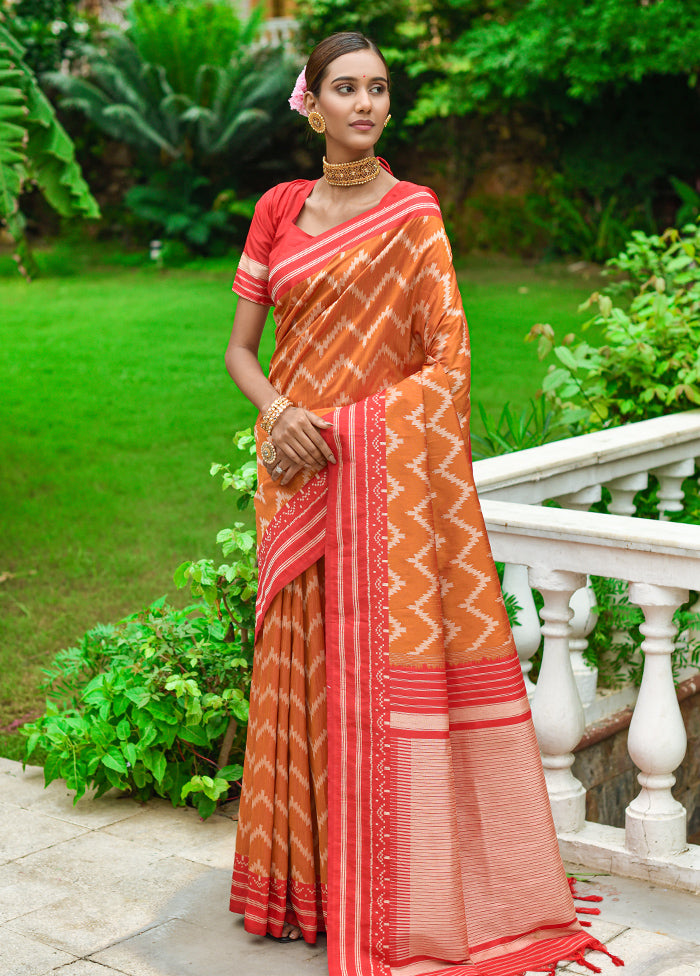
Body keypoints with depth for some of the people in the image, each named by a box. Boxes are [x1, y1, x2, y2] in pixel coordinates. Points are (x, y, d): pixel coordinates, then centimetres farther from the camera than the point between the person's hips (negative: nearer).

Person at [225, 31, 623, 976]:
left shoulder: (413, 213, -1)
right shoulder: (279, 208, 10)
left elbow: (447, 358, -6)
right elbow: (240, 346, 9)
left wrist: (333, 426, -12)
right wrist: (278, 413, -12)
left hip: (384, 470, -4)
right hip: (298, 472, 4)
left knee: (388, 667, -5)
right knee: (304, 666, 8)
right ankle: (308, 878, 20)